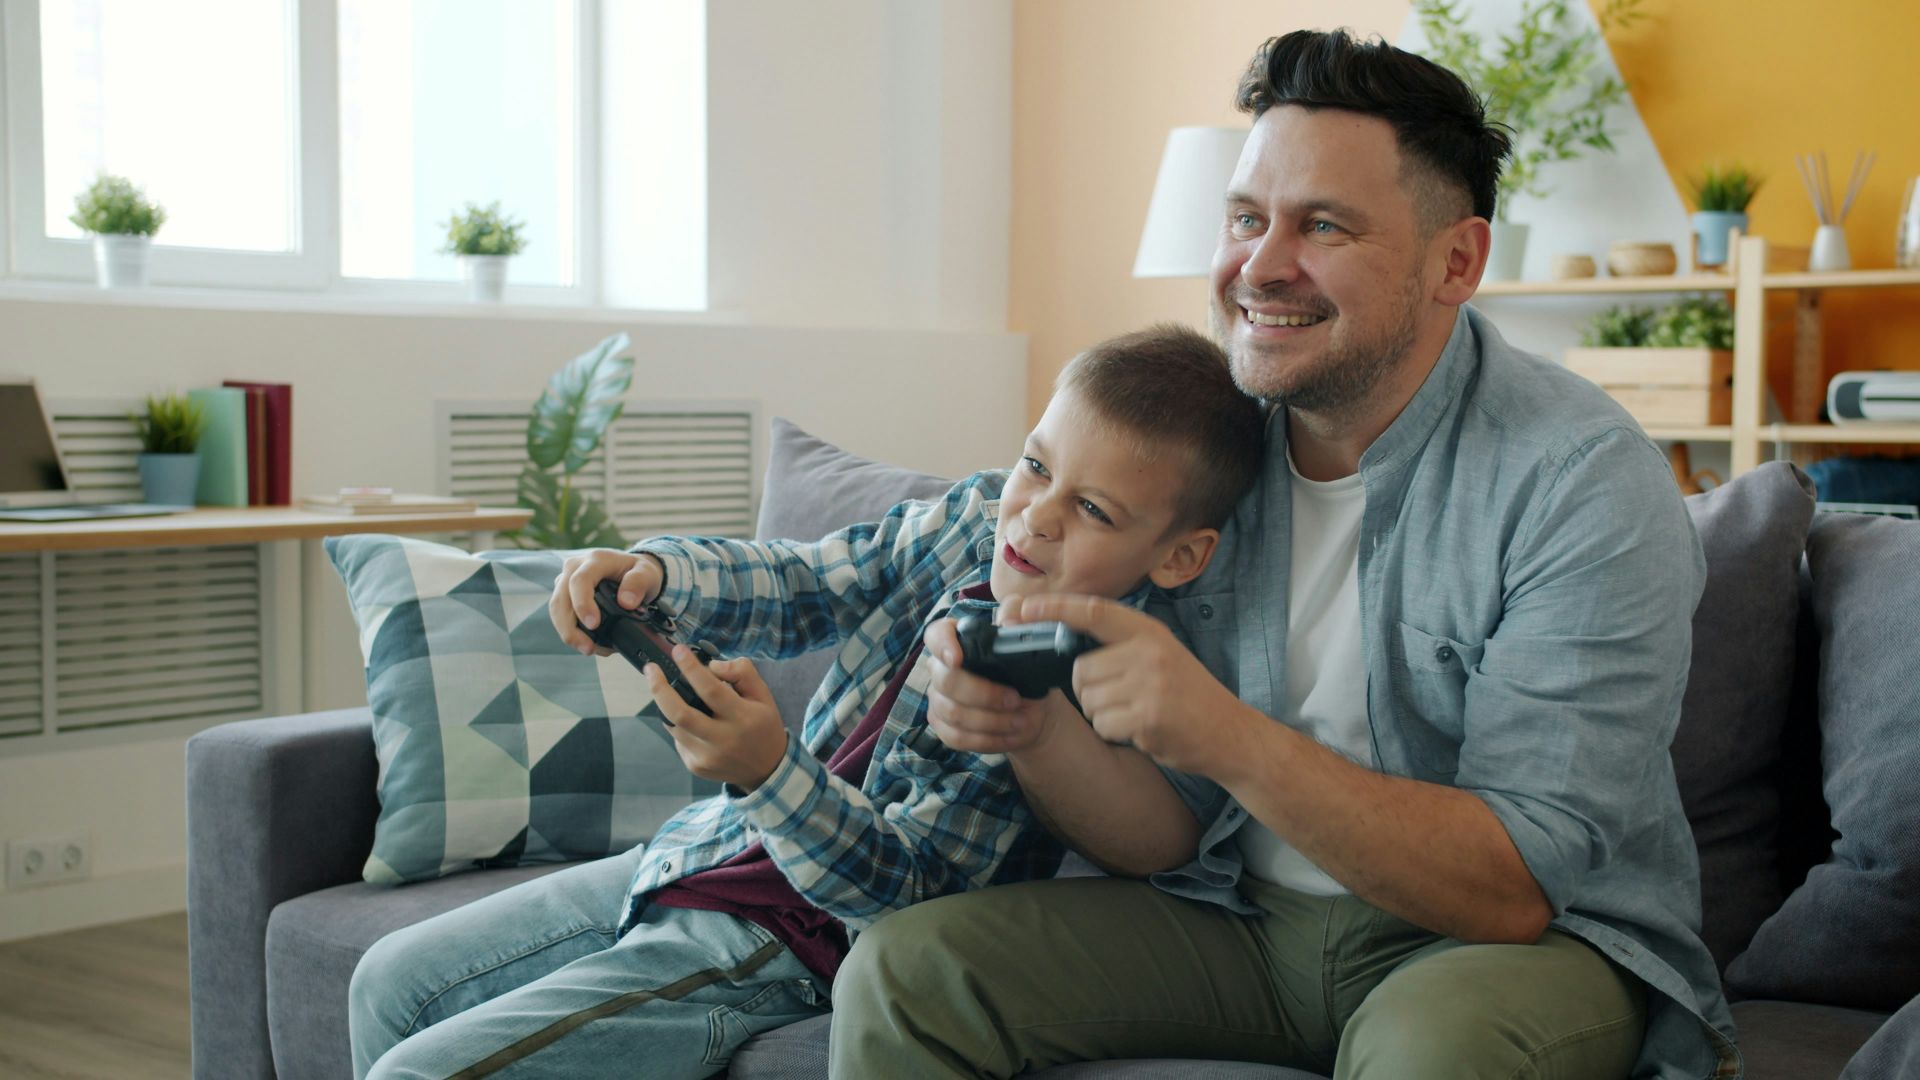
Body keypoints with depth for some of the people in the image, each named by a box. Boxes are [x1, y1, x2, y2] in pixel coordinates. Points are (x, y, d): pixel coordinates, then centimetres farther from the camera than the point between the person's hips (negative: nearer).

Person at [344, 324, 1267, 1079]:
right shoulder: (976, 517, -5)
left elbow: (908, 886, -25)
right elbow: (797, 586, 5)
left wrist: (768, 768, -41)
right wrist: (651, 575, -15)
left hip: (770, 944, -8)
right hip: (695, 849, 8)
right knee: (394, 984, 18)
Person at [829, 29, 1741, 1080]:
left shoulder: (1585, 481, -18)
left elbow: (1518, 886, -24)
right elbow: (1171, 836, -1)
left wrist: (1229, 737, -35)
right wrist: (1037, 733, -23)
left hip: (1531, 943, -4)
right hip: (1245, 916, 4)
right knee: (905, 969, -11)